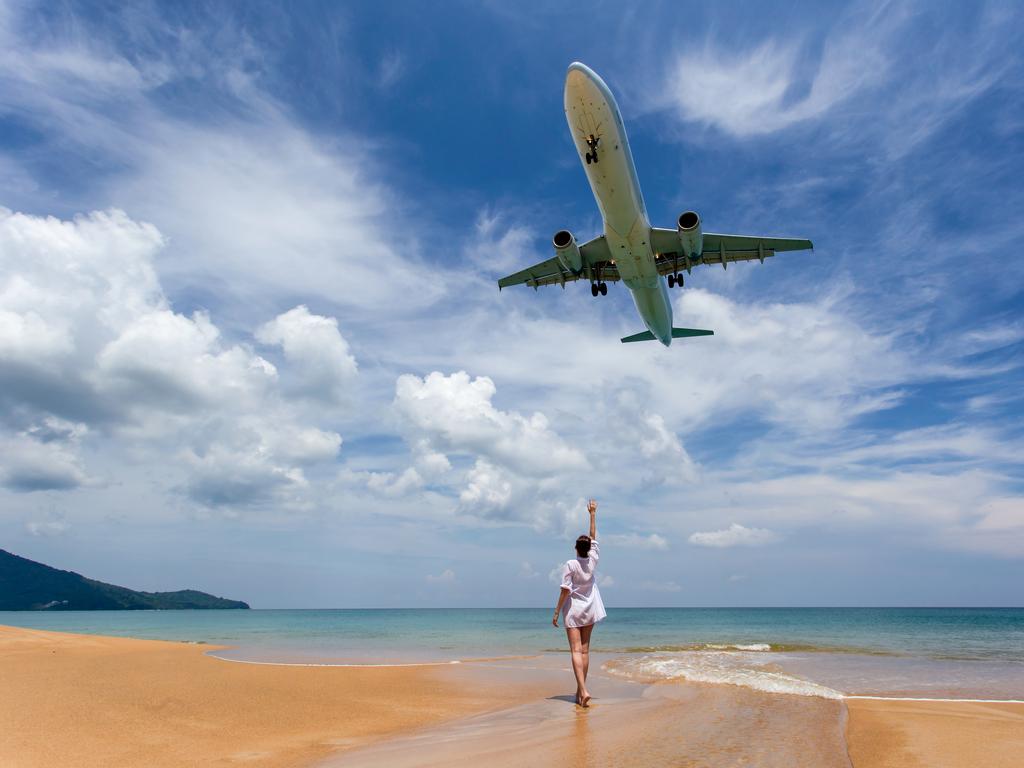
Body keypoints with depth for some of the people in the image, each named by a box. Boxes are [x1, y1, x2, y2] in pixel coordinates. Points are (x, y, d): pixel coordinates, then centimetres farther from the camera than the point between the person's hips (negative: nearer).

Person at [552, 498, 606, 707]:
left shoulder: (570, 565, -15)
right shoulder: (593, 560, -3)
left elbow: (565, 590, -17)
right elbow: (593, 537, 9)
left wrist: (556, 612, -10)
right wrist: (592, 514, 16)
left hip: (573, 610, -4)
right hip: (590, 610, 5)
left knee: (576, 650, -7)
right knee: (585, 649, 12)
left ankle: (583, 691, -21)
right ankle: (580, 689, 19)